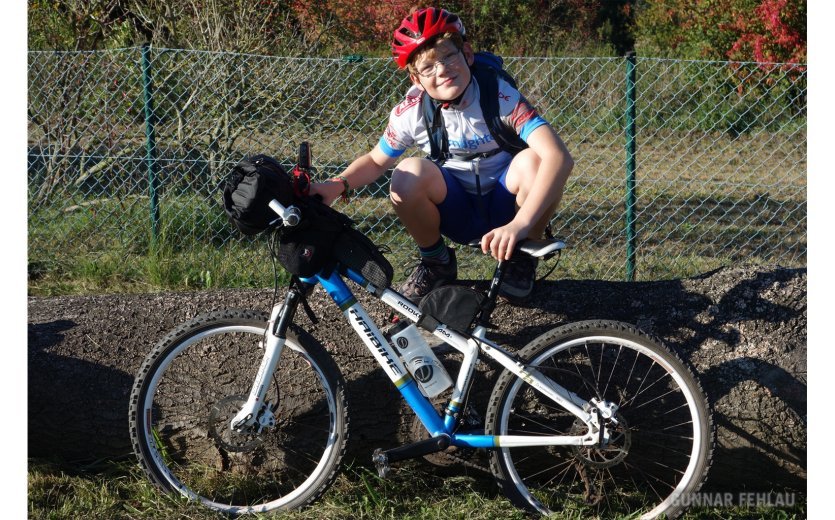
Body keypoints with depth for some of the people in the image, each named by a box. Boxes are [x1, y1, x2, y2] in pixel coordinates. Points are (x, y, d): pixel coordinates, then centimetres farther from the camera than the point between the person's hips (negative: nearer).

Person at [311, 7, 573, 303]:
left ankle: (522, 259, -6)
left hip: (503, 208, -1)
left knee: (532, 161, -33)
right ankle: (436, 263, -2)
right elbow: (376, 161, 5)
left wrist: (519, 224, -49)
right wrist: (338, 185, -19)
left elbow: (559, 156, -36)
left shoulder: (501, 97, -24)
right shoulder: (411, 112, -14)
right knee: (410, 173, -29)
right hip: (457, 212, 2)